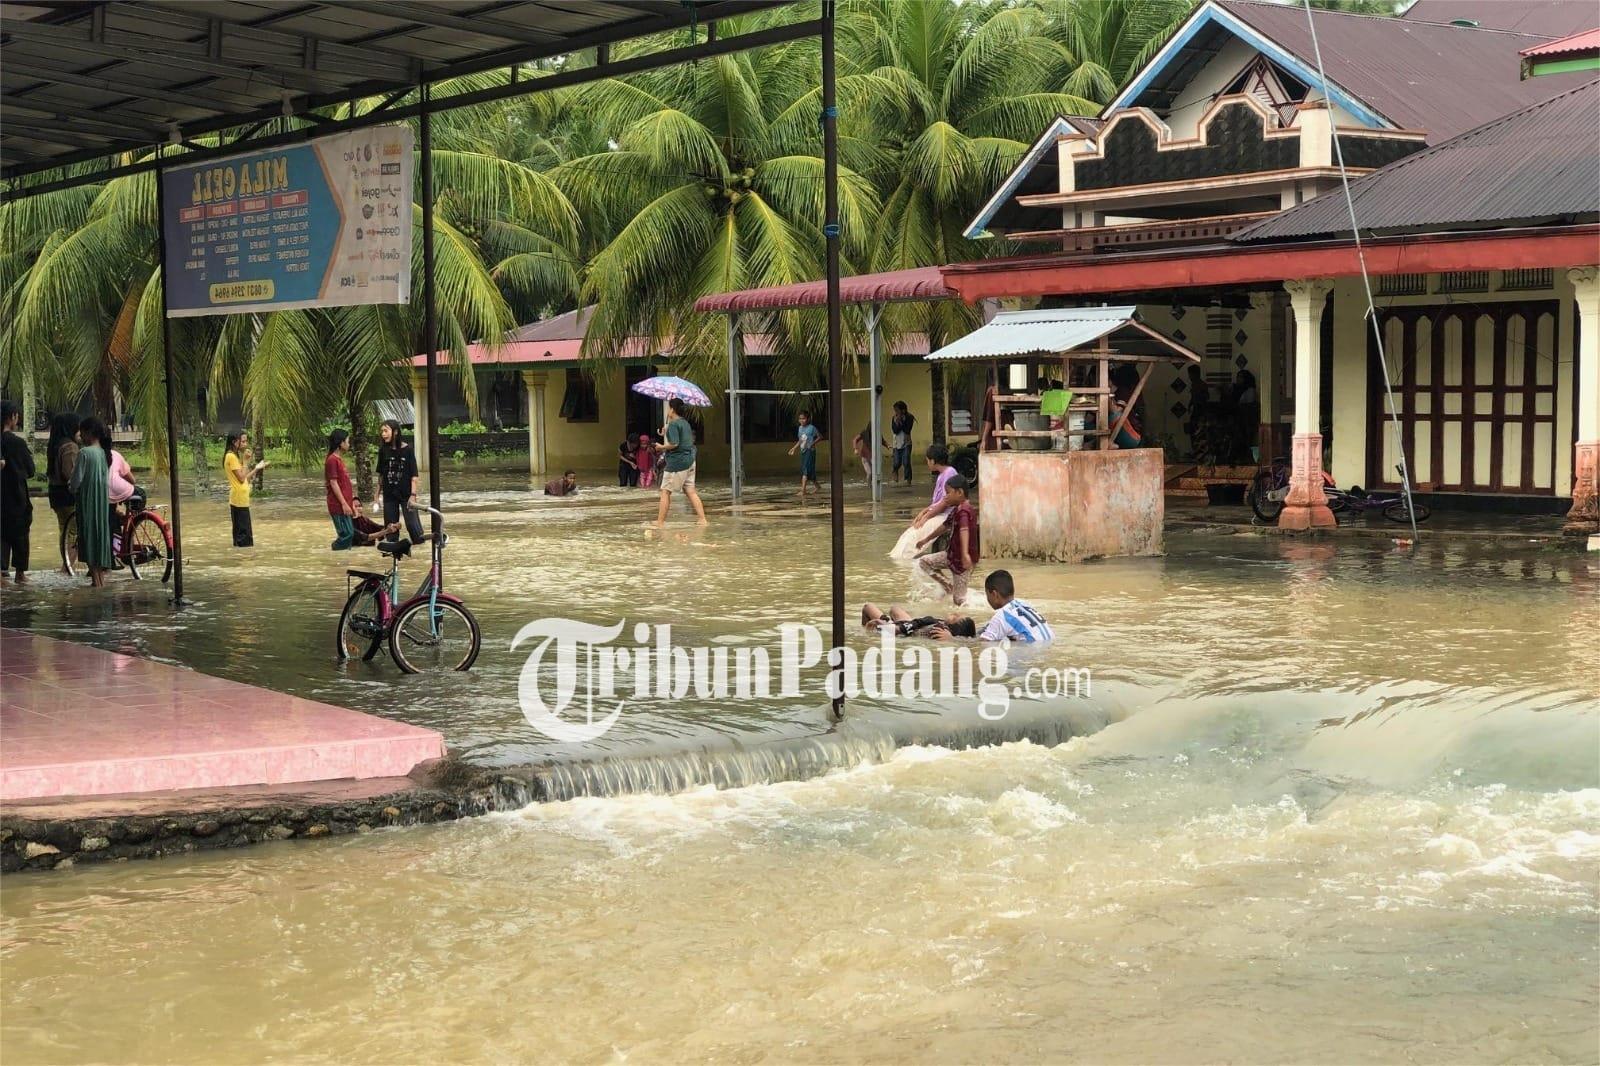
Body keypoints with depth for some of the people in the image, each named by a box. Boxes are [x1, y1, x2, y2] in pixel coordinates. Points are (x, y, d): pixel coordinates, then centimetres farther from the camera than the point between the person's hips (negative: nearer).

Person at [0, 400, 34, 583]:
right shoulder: (17, 443, -14)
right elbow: (30, 471, -5)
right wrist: (30, 455, 11)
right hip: (17, 496, -4)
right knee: (19, 534, 9)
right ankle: (20, 572, 17)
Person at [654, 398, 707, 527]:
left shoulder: (673, 424, -12)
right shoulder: (686, 423, 15)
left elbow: (674, 443, -22)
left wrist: (662, 447, -4)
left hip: (677, 462, -9)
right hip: (690, 461, 9)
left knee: (665, 491, -1)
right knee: (690, 491, 9)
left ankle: (660, 522, -1)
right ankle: (702, 519, 1)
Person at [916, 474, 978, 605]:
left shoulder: (963, 511, -21)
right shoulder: (956, 510, 9)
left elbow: (964, 530, -38)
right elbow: (945, 527, 26)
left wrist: (965, 554, -55)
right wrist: (926, 539, 38)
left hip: (962, 560, -9)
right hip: (952, 554, 9)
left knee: (959, 599, -6)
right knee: (924, 562, 10)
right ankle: (949, 587, 12)